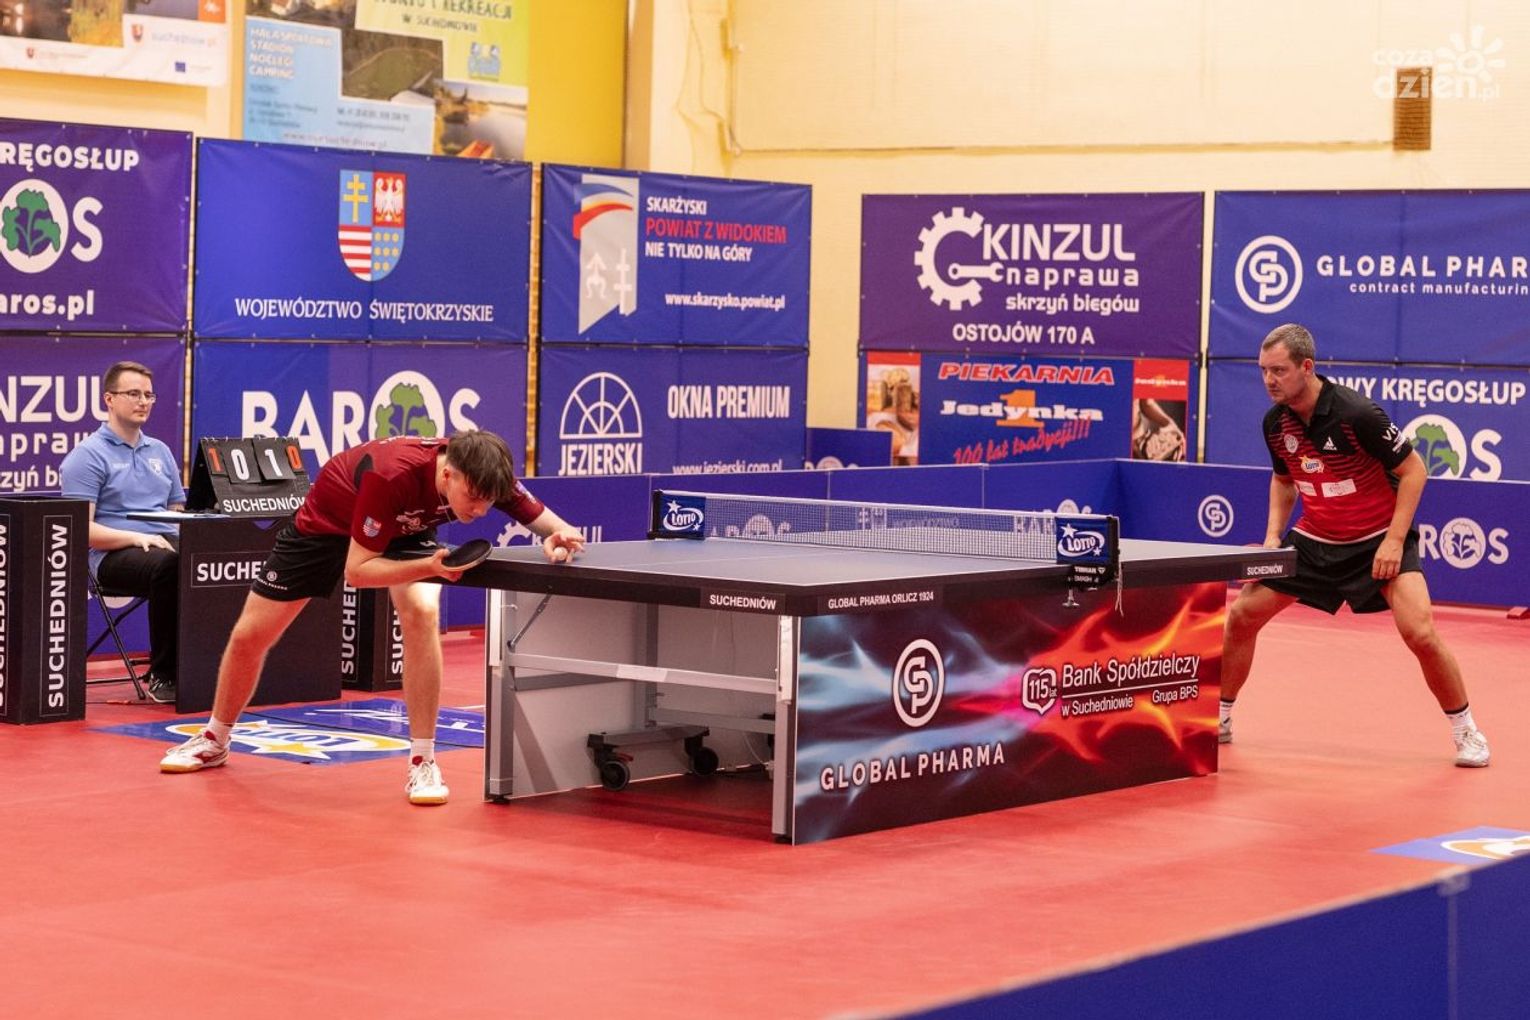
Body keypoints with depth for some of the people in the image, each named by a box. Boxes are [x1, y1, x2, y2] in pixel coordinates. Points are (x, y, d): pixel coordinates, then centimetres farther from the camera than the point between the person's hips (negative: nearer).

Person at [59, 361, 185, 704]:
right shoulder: (88, 456, 3)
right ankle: (162, 676, -27)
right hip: (114, 556, -5)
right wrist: (137, 537, -19)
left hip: (167, 545, 5)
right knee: (167, 566, -39)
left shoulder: (160, 452, 23)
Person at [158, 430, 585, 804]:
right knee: (248, 636, 6)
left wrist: (559, 538, -44)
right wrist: (429, 567, -50)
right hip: (327, 522, -2)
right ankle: (214, 740, 35)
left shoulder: (485, 475, -31)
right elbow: (356, 571, -37)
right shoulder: (392, 474, -44)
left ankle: (423, 763, -17)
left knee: (422, 613, -28)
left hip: (404, 530, 2)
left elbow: (549, 524, -20)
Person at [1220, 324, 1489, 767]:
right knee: (1241, 615, 1)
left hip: (1378, 541, -5)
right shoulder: (1275, 423, -6)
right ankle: (1219, 718, 19)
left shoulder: (1357, 413, -25)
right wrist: (1273, 535, 0)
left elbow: (1414, 470, -15)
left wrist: (1394, 541, -20)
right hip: (1314, 540, 6)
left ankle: (1466, 731, -2)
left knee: (1420, 633, -21)